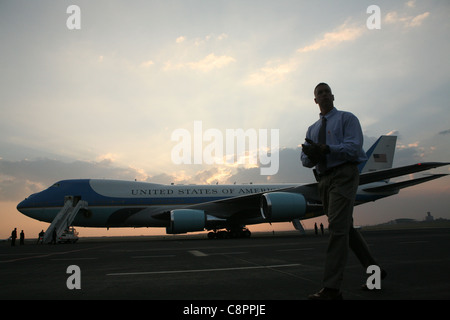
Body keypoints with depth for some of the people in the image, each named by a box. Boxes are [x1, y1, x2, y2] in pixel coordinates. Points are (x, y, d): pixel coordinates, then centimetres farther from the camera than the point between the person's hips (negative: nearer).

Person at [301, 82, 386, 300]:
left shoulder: (347, 118, 4)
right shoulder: (312, 129, 22)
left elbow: (354, 147, -11)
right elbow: (305, 160, 14)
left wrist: (326, 149, -23)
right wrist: (310, 154, -10)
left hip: (344, 174, -7)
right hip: (324, 179, 8)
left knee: (338, 228, -17)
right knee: (346, 229, 13)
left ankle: (332, 289, -19)